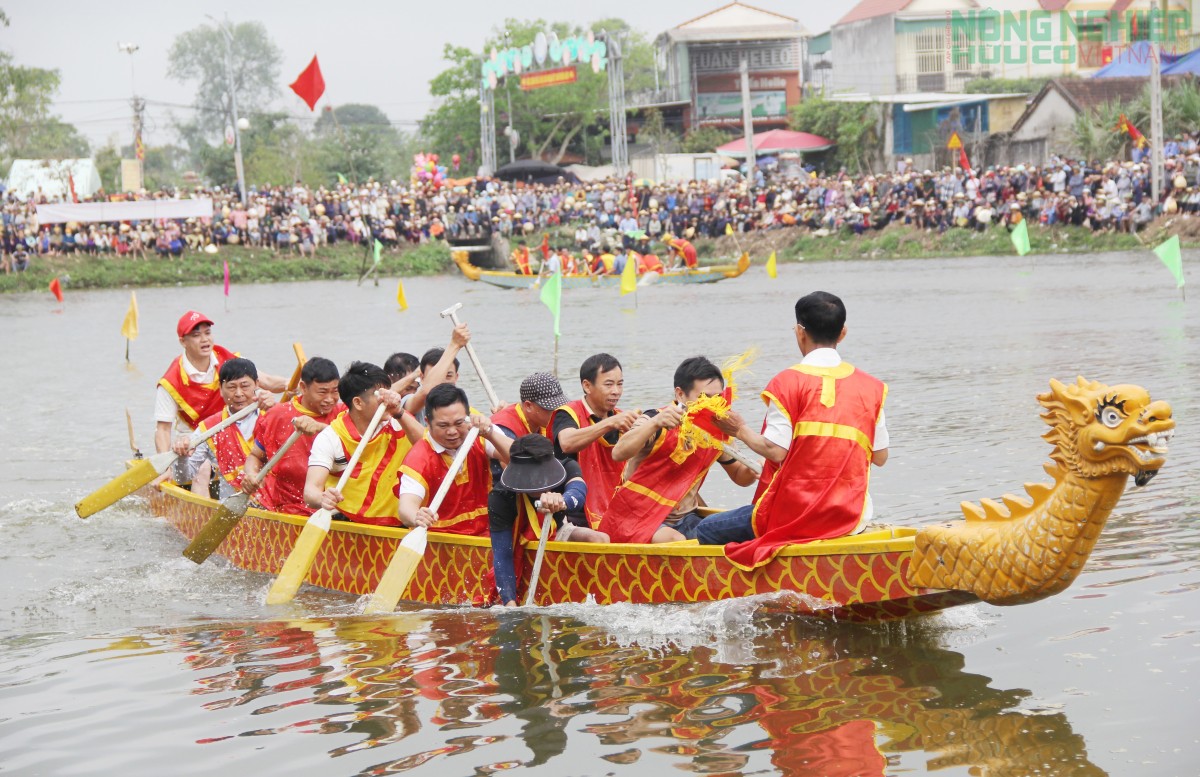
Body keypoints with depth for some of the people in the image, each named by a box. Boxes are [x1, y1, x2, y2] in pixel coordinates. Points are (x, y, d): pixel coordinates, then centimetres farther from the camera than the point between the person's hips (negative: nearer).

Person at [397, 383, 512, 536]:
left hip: (485, 534, 2)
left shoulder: (480, 438, 2)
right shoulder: (419, 459, -11)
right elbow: (406, 504, -26)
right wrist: (416, 518, -50)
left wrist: (490, 435, -25)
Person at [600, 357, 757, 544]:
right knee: (675, 542, -33)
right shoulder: (655, 420, -13)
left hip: (685, 519, 7)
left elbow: (738, 476, 17)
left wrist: (752, 470, -8)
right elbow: (618, 454, -31)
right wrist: (655, 423, -45)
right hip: (637, 518, -6)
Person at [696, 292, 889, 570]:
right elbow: (880, 457, 8)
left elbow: (776, 451, -13)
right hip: (852, 520, 6)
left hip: (794, 515, -6)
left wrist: (741, 430, 4)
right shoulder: (871, 387, 6)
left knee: (706, 531, 7)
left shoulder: (788, 382, -7)